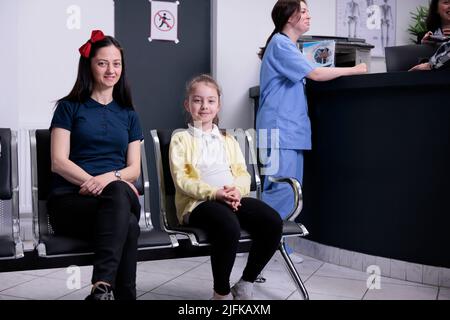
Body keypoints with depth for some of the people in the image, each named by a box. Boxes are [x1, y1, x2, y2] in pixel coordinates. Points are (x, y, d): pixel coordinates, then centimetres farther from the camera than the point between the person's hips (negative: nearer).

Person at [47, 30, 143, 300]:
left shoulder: (128, 115, 21)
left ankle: (102, 287, -47)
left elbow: (134, 169, 12)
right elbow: (59, 162, -1)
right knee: (127, 226, -38)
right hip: (71, 200, -2)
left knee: (117, 191, -39)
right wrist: (93, 182, -18)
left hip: (121, 197, 3)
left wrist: (111, 178, -12)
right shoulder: (69, 107, 11)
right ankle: (124, 295, -34)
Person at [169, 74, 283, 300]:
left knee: (273, 222, -22)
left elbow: (242, 173, 15)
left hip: (232, 198, 5)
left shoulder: (228, 140, 26)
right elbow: (182, 179, -3)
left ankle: (245, 284, -4)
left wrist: (237, 190, -10)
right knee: (229, 226, -37)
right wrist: (214, 193, -18)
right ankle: (221, 293, -15)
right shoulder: (181, 139, 10)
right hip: (198, 202, -5)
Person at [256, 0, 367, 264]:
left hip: (293, 130, 10)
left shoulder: (288, 46, 22)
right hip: (278, 129, -10)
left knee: (291, 191, 8)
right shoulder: (280, 43, -9)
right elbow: (315, 74, -15)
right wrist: (354, 70, -8)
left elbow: (306, 77, 17)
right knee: (281, 190, -12)